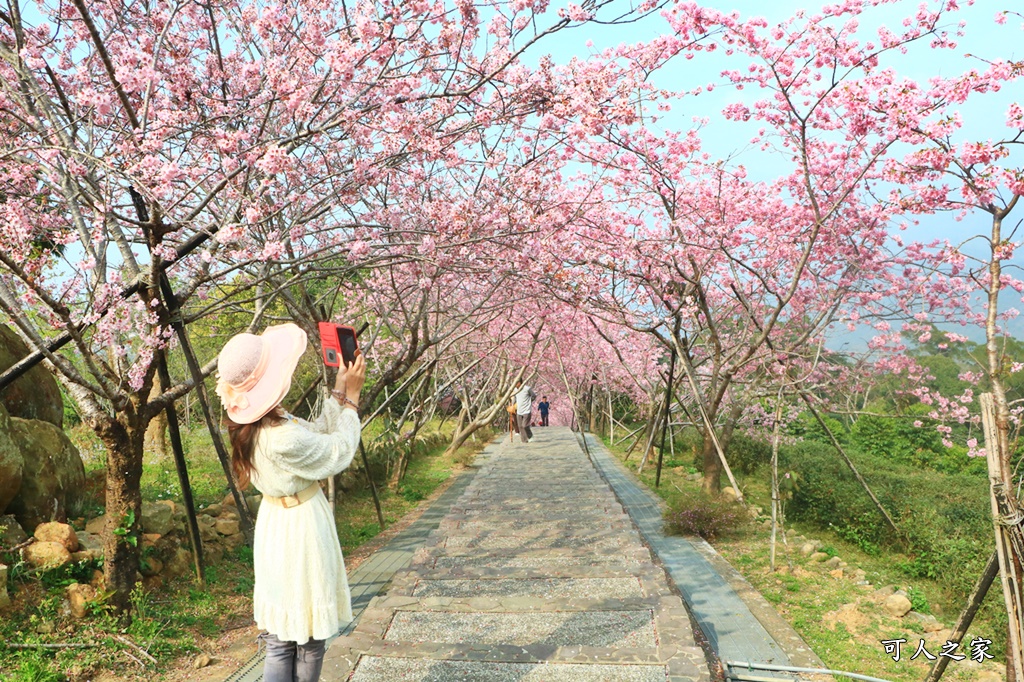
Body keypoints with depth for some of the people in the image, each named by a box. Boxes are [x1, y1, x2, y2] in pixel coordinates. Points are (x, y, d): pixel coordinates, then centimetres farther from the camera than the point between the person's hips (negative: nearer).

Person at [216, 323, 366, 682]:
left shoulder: (256, 424, -3)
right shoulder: (282, 439, -31)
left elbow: (317, 434, 5)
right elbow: (339, 452, -17)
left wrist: (339, 392, 4)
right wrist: (350, 398, -8)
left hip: (276, 527, 9)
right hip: (300, 532, -9)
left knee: (280, 640, 18)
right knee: (309, 638, 11)